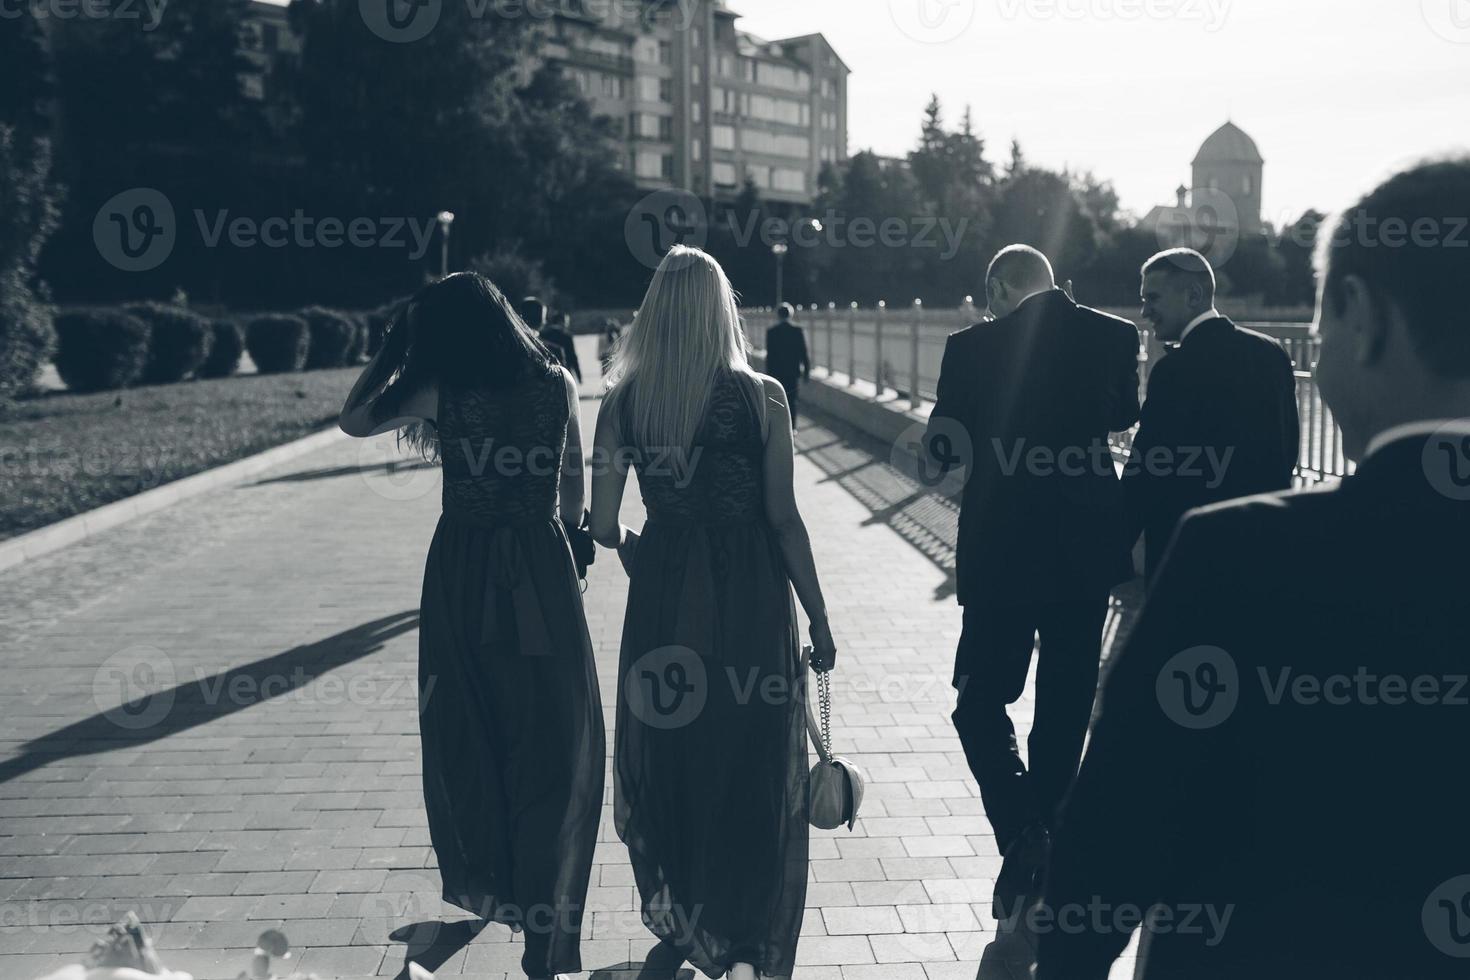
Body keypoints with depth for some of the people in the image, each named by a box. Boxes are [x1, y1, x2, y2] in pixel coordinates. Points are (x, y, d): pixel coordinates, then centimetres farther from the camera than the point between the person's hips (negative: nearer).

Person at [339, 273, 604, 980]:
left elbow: (353, 419, 8)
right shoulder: (555, 384, -1)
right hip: (543, 573, 0)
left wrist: (397, 342, 10)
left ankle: (481, 893, 31)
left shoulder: (441, 392, -6)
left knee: (467, 735, 17)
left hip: (463, 572, 0)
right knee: (554, 749, 6)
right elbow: (573, 493, 6)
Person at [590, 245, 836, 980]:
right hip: (749, 594, -2)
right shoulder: (760, 397, -9)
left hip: (664, 593, 2)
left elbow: (604, 527, -2)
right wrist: (818, 618, 0)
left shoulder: (623, 402, -3)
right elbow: (783, 518, -9)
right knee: (753, 766, 10)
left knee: (666, 756, 19)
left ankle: (677, 919, 35)